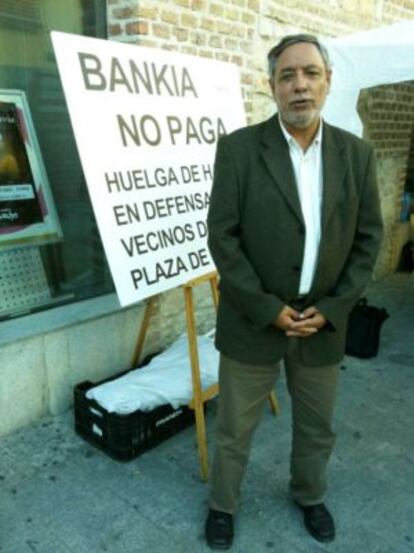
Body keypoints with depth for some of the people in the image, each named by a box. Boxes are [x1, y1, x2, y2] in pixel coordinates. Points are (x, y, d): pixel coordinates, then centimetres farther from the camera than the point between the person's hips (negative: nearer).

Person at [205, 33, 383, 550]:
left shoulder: (356, 153, 0)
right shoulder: (239, 148, -9)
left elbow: (367, 238, 2)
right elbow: (222, 237, -12)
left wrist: (330, 309, -7)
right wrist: (269, 310, -15)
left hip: (323, 321, 3)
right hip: (252, 320, -2)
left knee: (317, 427, 22)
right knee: (233, 429, 14)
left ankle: (309, 494, 50)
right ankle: (222, 503, 41)